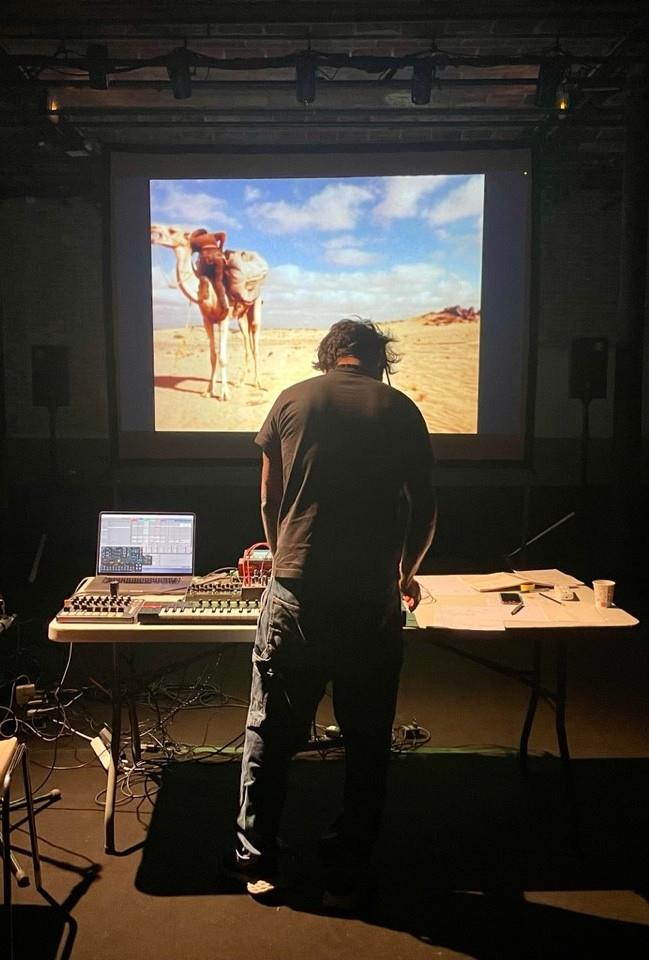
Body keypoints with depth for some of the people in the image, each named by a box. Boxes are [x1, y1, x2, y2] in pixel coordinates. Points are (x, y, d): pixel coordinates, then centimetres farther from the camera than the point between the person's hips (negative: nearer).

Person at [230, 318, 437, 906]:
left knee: (270, 732, 15)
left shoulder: (292, 400, 6)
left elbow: (269, 500, 11)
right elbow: (425, 511, 8)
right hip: (372, 599, 0)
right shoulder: (401, 410, 4)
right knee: (368, 742, 14)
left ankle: (258, 865, 28)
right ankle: (346, 876, 26)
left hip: (295, 593, 1)